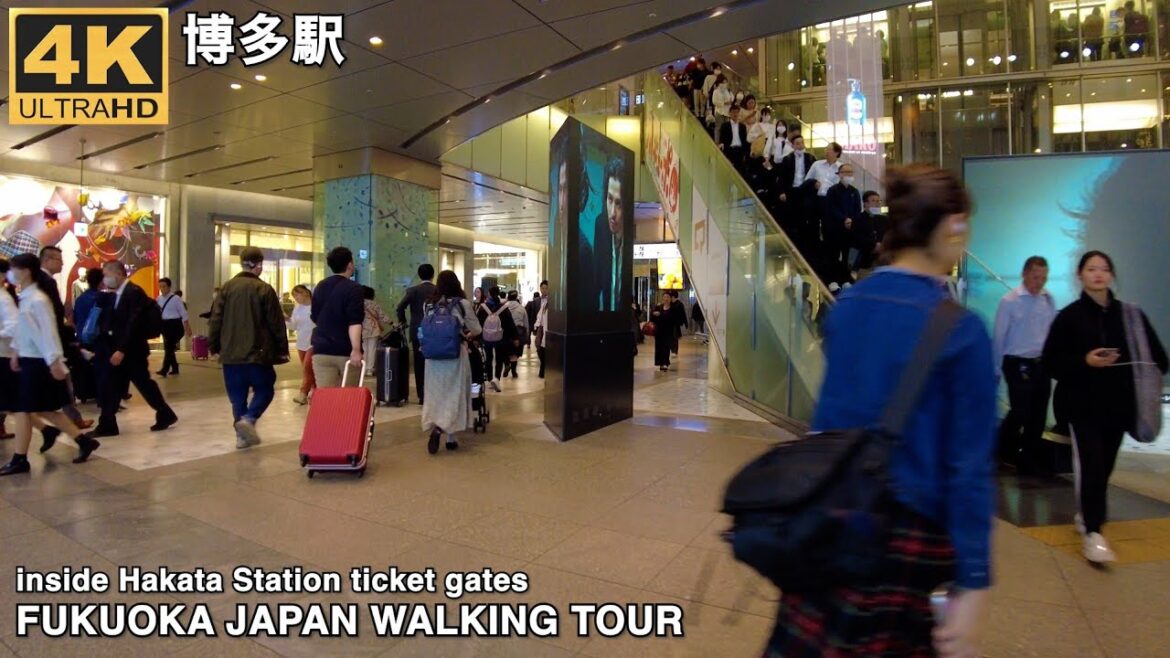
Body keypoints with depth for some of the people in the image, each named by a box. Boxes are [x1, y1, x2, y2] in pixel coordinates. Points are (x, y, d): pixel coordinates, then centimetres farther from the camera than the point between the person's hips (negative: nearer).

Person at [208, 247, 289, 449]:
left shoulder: (227, 287, 4)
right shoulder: (265, 289, -8)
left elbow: (215, 320, 5)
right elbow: (276, 323, -6)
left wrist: (214, 346, 15)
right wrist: (282, 350, 2)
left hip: (231, 353, 4)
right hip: (258, 353, -4)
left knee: (237, 394, 12)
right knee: (264, 390, 10)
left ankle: (243, 434, 13)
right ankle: (248, 419, -13)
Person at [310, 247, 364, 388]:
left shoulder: (319, 287, 12)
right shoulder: (353, 288, -8)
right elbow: (354, 322, -19)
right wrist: (356, 350, -25)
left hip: (321, 351, 5)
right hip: (346, 351, -5)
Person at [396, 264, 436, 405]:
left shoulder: (413, 290, -4)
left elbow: (399, 308, -12)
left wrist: (402, 322, 4)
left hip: (418, 332, -1)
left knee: (420, 365, 5)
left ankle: (422, 396, 5)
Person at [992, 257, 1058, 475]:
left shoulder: (1048, 300, 4)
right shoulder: (1010, 301, -9)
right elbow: (999, 336, -6)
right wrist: (997, 367, -3)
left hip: (1041, 364, 5)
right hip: (1018, 364, -5)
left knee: (1038, 415, 9)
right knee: (1020, 412, -6)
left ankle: (1028, 460, 23)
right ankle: (1003, 449, 20)